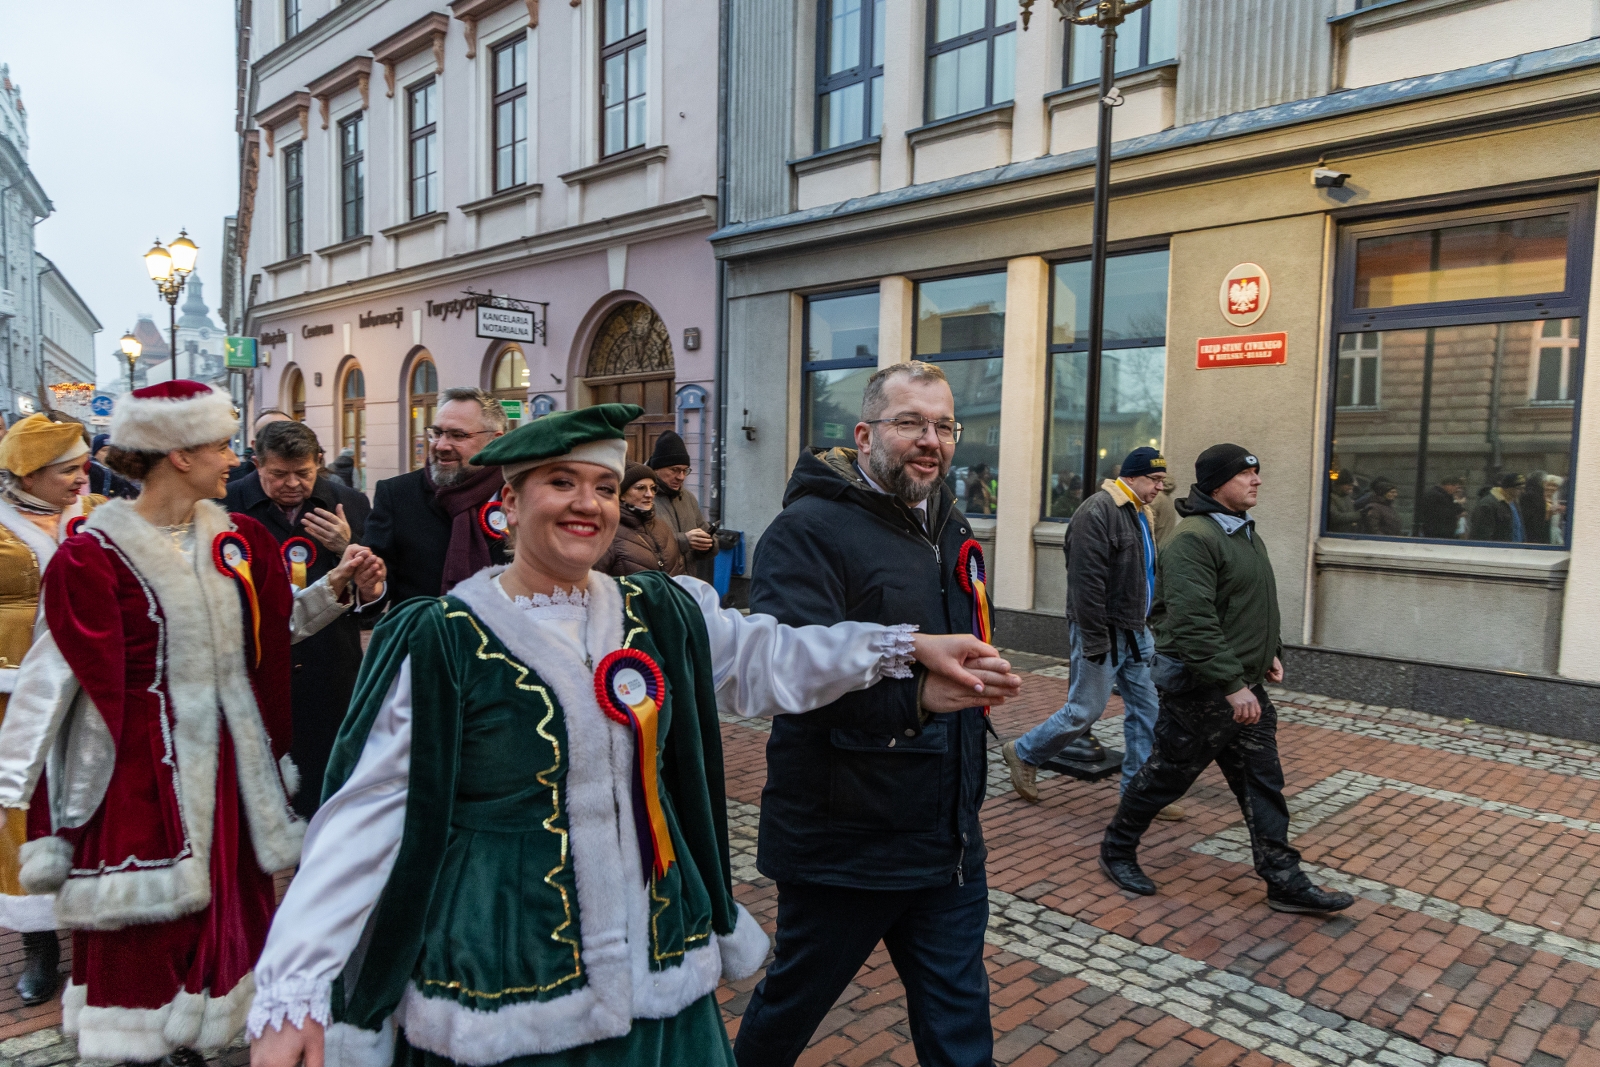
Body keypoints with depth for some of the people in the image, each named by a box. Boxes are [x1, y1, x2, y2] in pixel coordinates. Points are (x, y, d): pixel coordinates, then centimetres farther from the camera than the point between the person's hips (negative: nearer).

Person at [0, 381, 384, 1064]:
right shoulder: (97, 553, -14)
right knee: (143, 920, 6)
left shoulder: (234, 536, 3)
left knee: (220, 902, 15)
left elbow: (269, 629, 12)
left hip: (225, 753, 6)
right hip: (144, 762, -6)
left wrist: (335, 587, -2)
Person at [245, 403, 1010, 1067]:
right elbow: (365, 816, -14)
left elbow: (767, 660, 8)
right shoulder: (438, 644, -13)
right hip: (501, 995, -4)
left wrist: (907, 646, 1)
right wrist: (293, 993, -21)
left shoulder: (661, 617, 2)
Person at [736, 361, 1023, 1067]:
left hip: (948, 838, 7)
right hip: (843, 843, -6)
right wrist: (913, 695, -43)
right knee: (791, 1007, 16)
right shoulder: (809, 530, -16)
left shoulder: (951, 529, 11)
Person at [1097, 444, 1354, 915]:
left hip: (1245, 686, 9)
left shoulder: (1248, 534, 14)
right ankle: (1116, 850, 23)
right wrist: (1232, 685, -27)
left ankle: (1284, 881, 19)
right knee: (1167, 774, 5)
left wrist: (1270, 652, 17)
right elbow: (1194, 623, -27)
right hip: (1200, 689, -9)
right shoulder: (1194, 539, -20)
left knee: (1263, 782, 10)